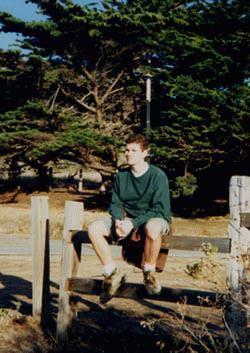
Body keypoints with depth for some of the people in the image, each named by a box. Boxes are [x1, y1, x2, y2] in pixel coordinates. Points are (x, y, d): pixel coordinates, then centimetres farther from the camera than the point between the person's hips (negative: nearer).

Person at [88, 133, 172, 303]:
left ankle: (149, 272, -16)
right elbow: (115, 204, 7)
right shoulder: (121, 176, 6)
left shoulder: (158, 176, -11)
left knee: (152, 228, -42)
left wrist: (133, 223, -24)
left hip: (154, 219, -5)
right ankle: (113, 273, -6)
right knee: (94, 228, -17)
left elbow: (160, 210, -17)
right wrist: (118, 221, -16)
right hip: (126, 220, 5)